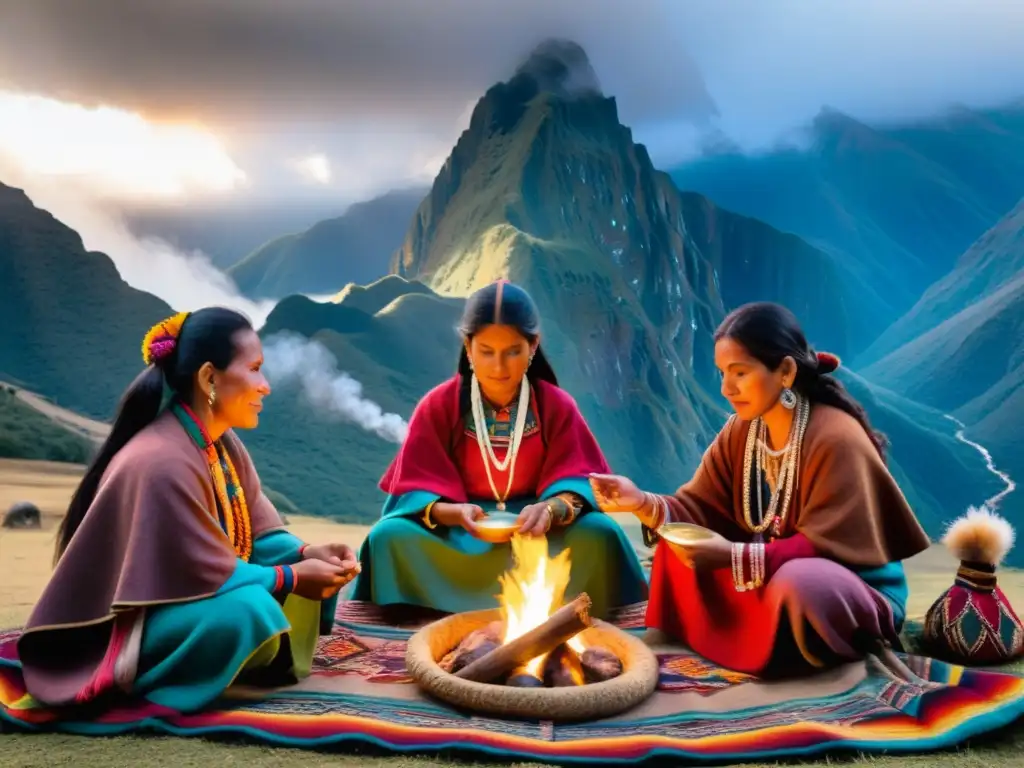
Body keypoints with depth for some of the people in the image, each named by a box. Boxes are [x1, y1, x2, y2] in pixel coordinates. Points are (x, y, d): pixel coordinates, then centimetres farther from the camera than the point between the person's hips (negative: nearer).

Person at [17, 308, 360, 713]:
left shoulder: (223, 443, -1)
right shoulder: (163, 463, -29)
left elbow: (257, 533, 3)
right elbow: (206, 574, -26)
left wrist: (306, 554, -14)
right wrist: (293, 578, -17)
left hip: (187, 598, 8)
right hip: (122, 629, -8)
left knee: (312, 574, 0)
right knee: (248, 610, -33)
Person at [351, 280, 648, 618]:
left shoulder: (557, 406, -5)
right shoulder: (437, 406, -7)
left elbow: (579, 479, -10)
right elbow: (415, 489, -9)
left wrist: (551, 509, -35)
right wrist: (454, 512, -33)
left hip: (535, 531, 1)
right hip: (456, 534, 0)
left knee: (601, 533, -28)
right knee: (389, 535, -29)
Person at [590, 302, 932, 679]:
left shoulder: (836, 439, -24)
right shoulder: (740, 431, -2)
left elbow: (825, 548, -26)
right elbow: (700, 510, -5)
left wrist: (734, 558, -33)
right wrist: (643, 503, -24)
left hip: (857, 589, -6)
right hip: (773, 580, 7)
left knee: (797, 581, -39)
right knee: (676, 550, -4)